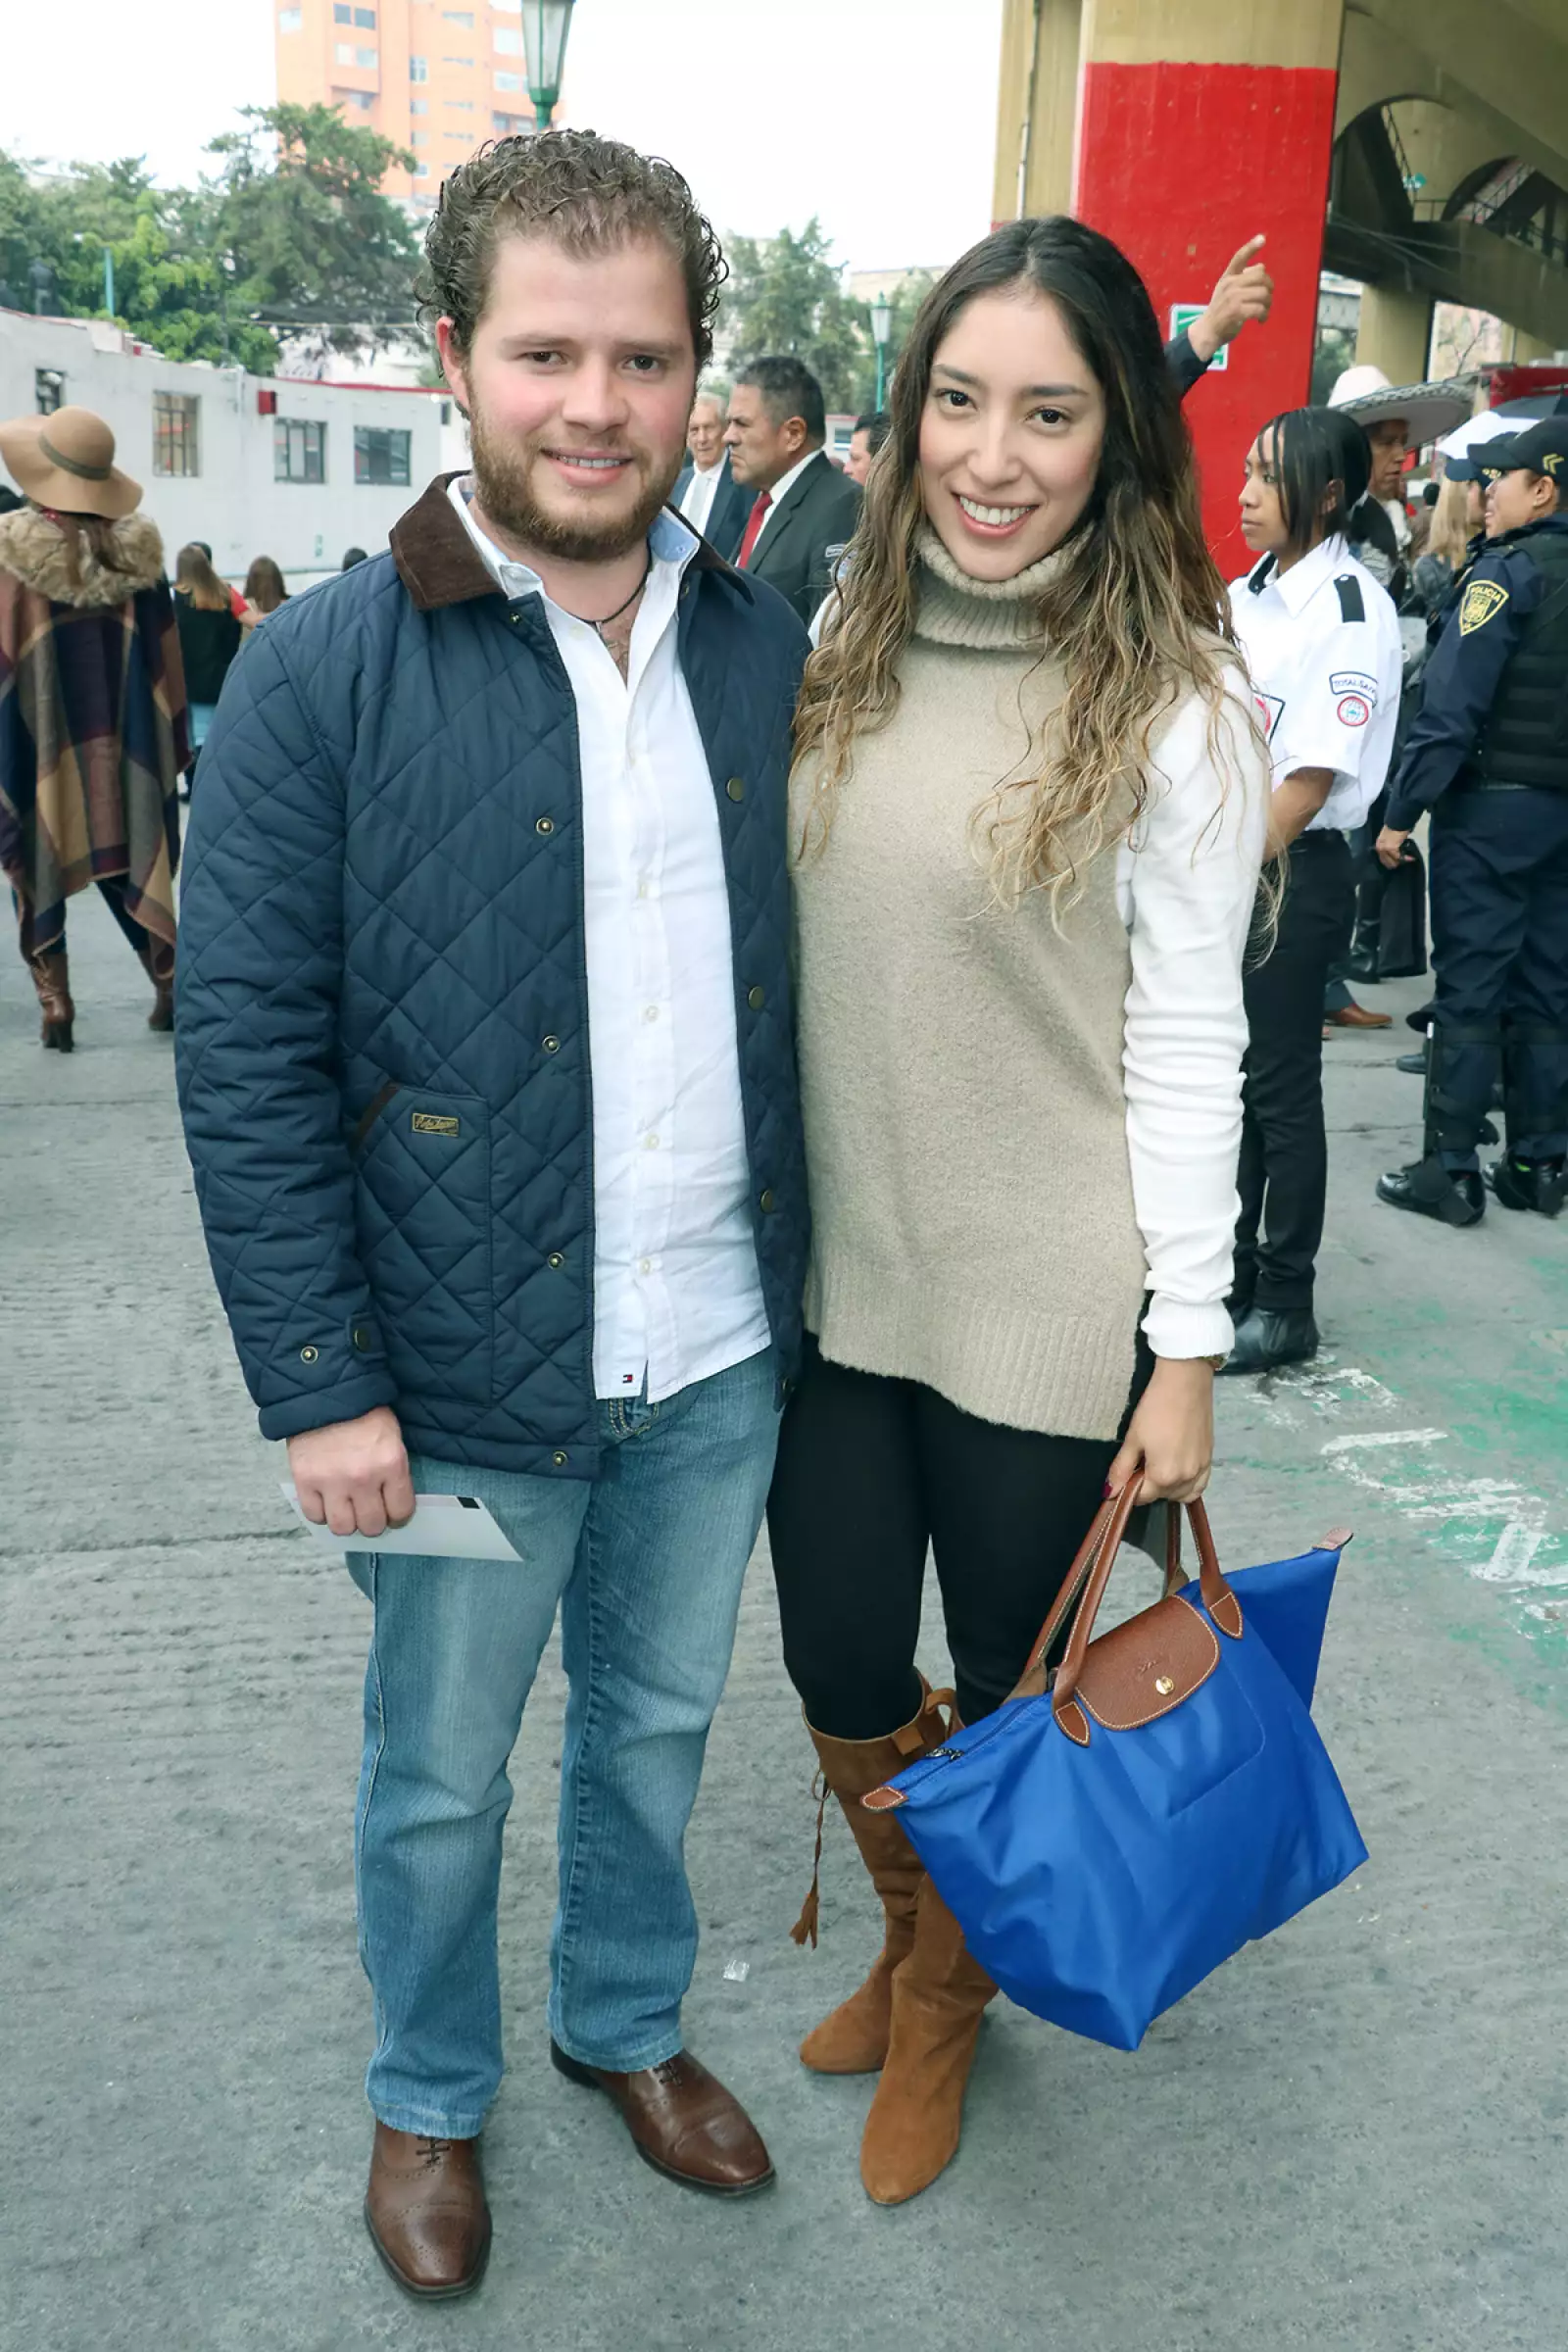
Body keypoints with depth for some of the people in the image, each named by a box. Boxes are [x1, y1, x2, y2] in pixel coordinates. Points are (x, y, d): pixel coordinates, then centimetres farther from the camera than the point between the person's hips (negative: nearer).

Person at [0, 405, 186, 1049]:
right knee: (129, 861, 15)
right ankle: (170, 987, 15)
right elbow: (163, 658, 3)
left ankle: (55, 1004, 8)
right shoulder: (137, 549, -3)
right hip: (118, 746, 3)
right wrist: (170, 745, 11)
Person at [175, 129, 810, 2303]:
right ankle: (431, 2096, 44)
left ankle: (628, 2021, 49)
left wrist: (811, 1269, 8)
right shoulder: (324, 674, -12)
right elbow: (248, 1062, -12)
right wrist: (319, 1385, -14)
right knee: (441, 1775, 17)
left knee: (658, 1721, 22)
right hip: (465, 1379, -3)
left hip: (721, 1353, 4)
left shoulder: (767, 647, 2)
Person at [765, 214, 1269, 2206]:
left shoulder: (1174, 703, -11)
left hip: (1045, 1308, -4)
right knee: (839, 1668, 15)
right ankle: (908, 1934, 48)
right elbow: (780, 962, 8)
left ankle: (943, 1996, 45)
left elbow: (1190, 1039, -9)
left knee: (1007, 1687, 15)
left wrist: (1186, 1347, -8)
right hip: (838, 1275, 4)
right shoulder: (843, 657, 2)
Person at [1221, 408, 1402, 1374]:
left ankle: (1285, 1304, 15)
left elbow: (1309, 781, -17)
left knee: (1281, 1090, 1)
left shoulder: (1353, 612, -13)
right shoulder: (1245, 596, 10)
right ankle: (1231, 1275, 29)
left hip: (1296, 870, -7)